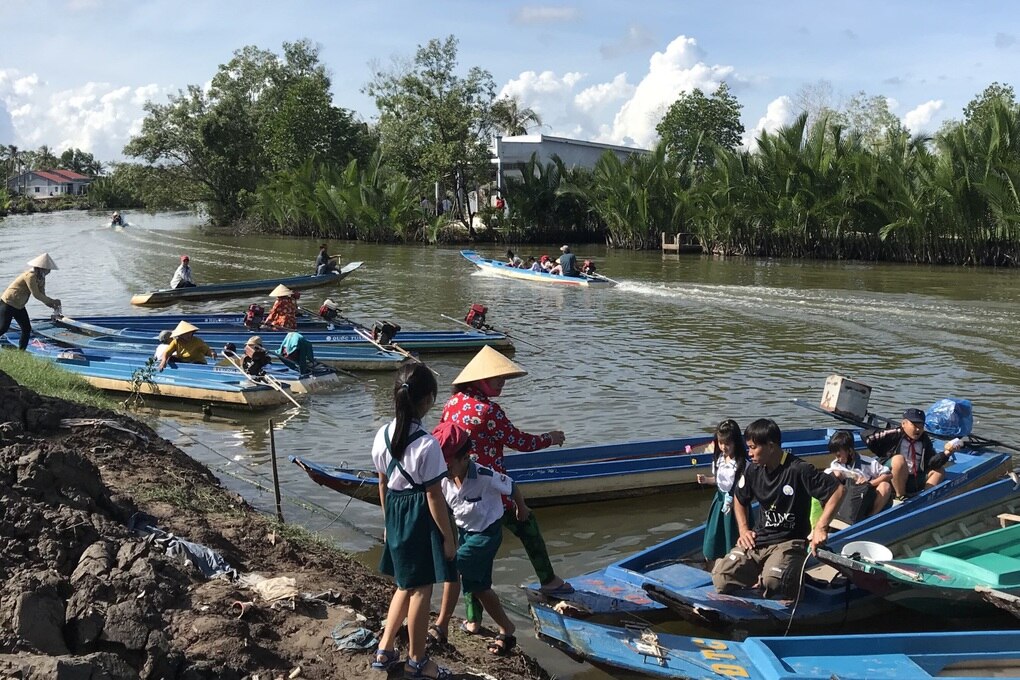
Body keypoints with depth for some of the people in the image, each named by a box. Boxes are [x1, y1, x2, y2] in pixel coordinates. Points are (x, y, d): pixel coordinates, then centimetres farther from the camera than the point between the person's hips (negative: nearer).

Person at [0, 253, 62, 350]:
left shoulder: (41, 278, 4)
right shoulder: (30, 276, -24)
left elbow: (42, 295, 3)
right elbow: (36, 294, -26)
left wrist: (51, 304, -13)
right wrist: (52, 301, -20)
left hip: (19, 306, 9)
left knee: (27, 329, 4)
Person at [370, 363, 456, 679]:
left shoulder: (382, 436, -3)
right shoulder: (427, 444, -23)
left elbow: (383, 484, 8)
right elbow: (434, 496, -17)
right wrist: (448, 537, -7)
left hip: (395, 515, 7)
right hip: (421, 519, -7)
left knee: (406, 585, 23)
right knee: (421, 590, 8)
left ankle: (384, 651, 29)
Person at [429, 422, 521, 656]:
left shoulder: (486, 477, -28)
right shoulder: (445, 480, -13)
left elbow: (512, 487, -11)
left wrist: (522, 509, 7)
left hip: (486, 533, -7)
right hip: (463, 531, 7)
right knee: (478, 586, 13)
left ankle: (442, 626, -12)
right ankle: (507, 630, 31)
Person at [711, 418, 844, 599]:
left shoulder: (799, 470, -14)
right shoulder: (753, 471, 5)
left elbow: (838, 490, -14)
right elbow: (739, 499, 25)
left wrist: (821, 528, -19)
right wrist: (743, 530, 11)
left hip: (789, 542, -5)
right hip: (757, 540, 5)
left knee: (771, 583, -35)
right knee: (721, 578, -18)